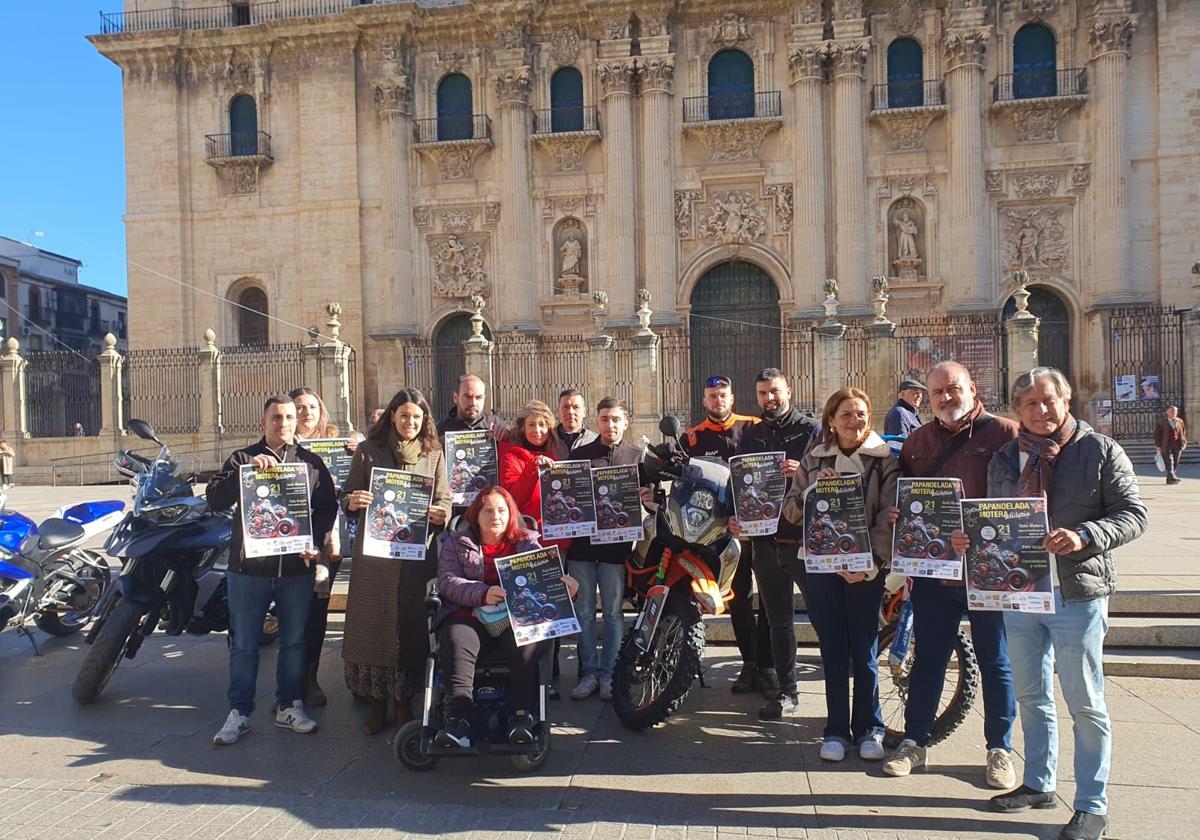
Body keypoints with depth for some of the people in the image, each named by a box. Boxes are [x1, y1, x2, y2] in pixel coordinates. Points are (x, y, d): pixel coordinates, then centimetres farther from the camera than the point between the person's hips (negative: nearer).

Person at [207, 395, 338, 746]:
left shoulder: (311, 462, 10)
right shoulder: (242, 459, 4)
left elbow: (328, 506, 8)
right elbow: (215, 500, -9)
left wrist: (314, 542, -7)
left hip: (297, 568, 2)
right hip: (249, 567, -2)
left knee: (294, 641, 11)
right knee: (243, 644, 6)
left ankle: (289, 705, 25)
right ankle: (239, 711, 18)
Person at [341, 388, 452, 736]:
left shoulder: (434, 454, 9)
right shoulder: (368, 450, 5)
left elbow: (444, 502, 8)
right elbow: (348, 498, 6)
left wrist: (441, 514, -14)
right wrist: (353, 502, -17)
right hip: (374, 551, -1)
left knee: (412, 627, 4)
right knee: (372, 625, 1)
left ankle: (404, 701, 19)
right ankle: (376, 703, 16)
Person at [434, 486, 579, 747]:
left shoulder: (527, 543, 22)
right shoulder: (456, 544, 19)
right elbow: (448, 581, 4)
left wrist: (564, 583, -16)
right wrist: (483, 594, -16)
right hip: (471, 616, 0)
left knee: (531, 642, -33)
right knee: (456, 642, -33)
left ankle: (522, 715, -32)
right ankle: (458, 720, -39)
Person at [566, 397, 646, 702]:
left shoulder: (638, 457, 8)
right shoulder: (579, 454, 11)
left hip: (616, 543, -1)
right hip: (581, 542, 1)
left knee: (613, 613, 5)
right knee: (584, 613, 7)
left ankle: (608, 674, 17)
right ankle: (589, 672, 19)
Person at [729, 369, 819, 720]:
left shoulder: (810, 430, 0)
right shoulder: (750, 437, 14)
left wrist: (804, 473, -24)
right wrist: (733, 517, -2)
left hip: (807, 539, -5)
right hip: (766, 541, 5)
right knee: (778, 621, 12)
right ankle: (787, 692, 22)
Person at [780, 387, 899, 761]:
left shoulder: (884, 460, 2)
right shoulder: (813, 460, 8)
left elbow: (889, 518, -5)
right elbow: (790, 512, 6)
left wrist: (872, 563, -16)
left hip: (865, 567, -1)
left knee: (864, 650, 5)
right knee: (833, 650, 7)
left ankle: (869, 728, 22)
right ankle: (836, 729, 18)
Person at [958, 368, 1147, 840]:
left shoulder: (1099, 451, -4)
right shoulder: (1004, 459, 9)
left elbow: (1133, 514, -7)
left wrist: (1083, 536, -23)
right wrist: (968, 539, -6)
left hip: (1077, 594, -5)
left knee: (1085, 704, 5)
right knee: (1031, 697, 17)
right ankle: (1038, 784, 33)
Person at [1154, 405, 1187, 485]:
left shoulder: (1180, 421, 11)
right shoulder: (1161, 421, -2)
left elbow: (1184, 432, 19)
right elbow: (1157, 434, -2)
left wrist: (1184, 443, 7)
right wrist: (1158, 446, -6)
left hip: (1177, 446, 4)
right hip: (1166, 446, -4)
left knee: (1175, 463, 6)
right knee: (1169, 462, -12)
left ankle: (1170, 478, 14)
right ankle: (1172, 477, -17)